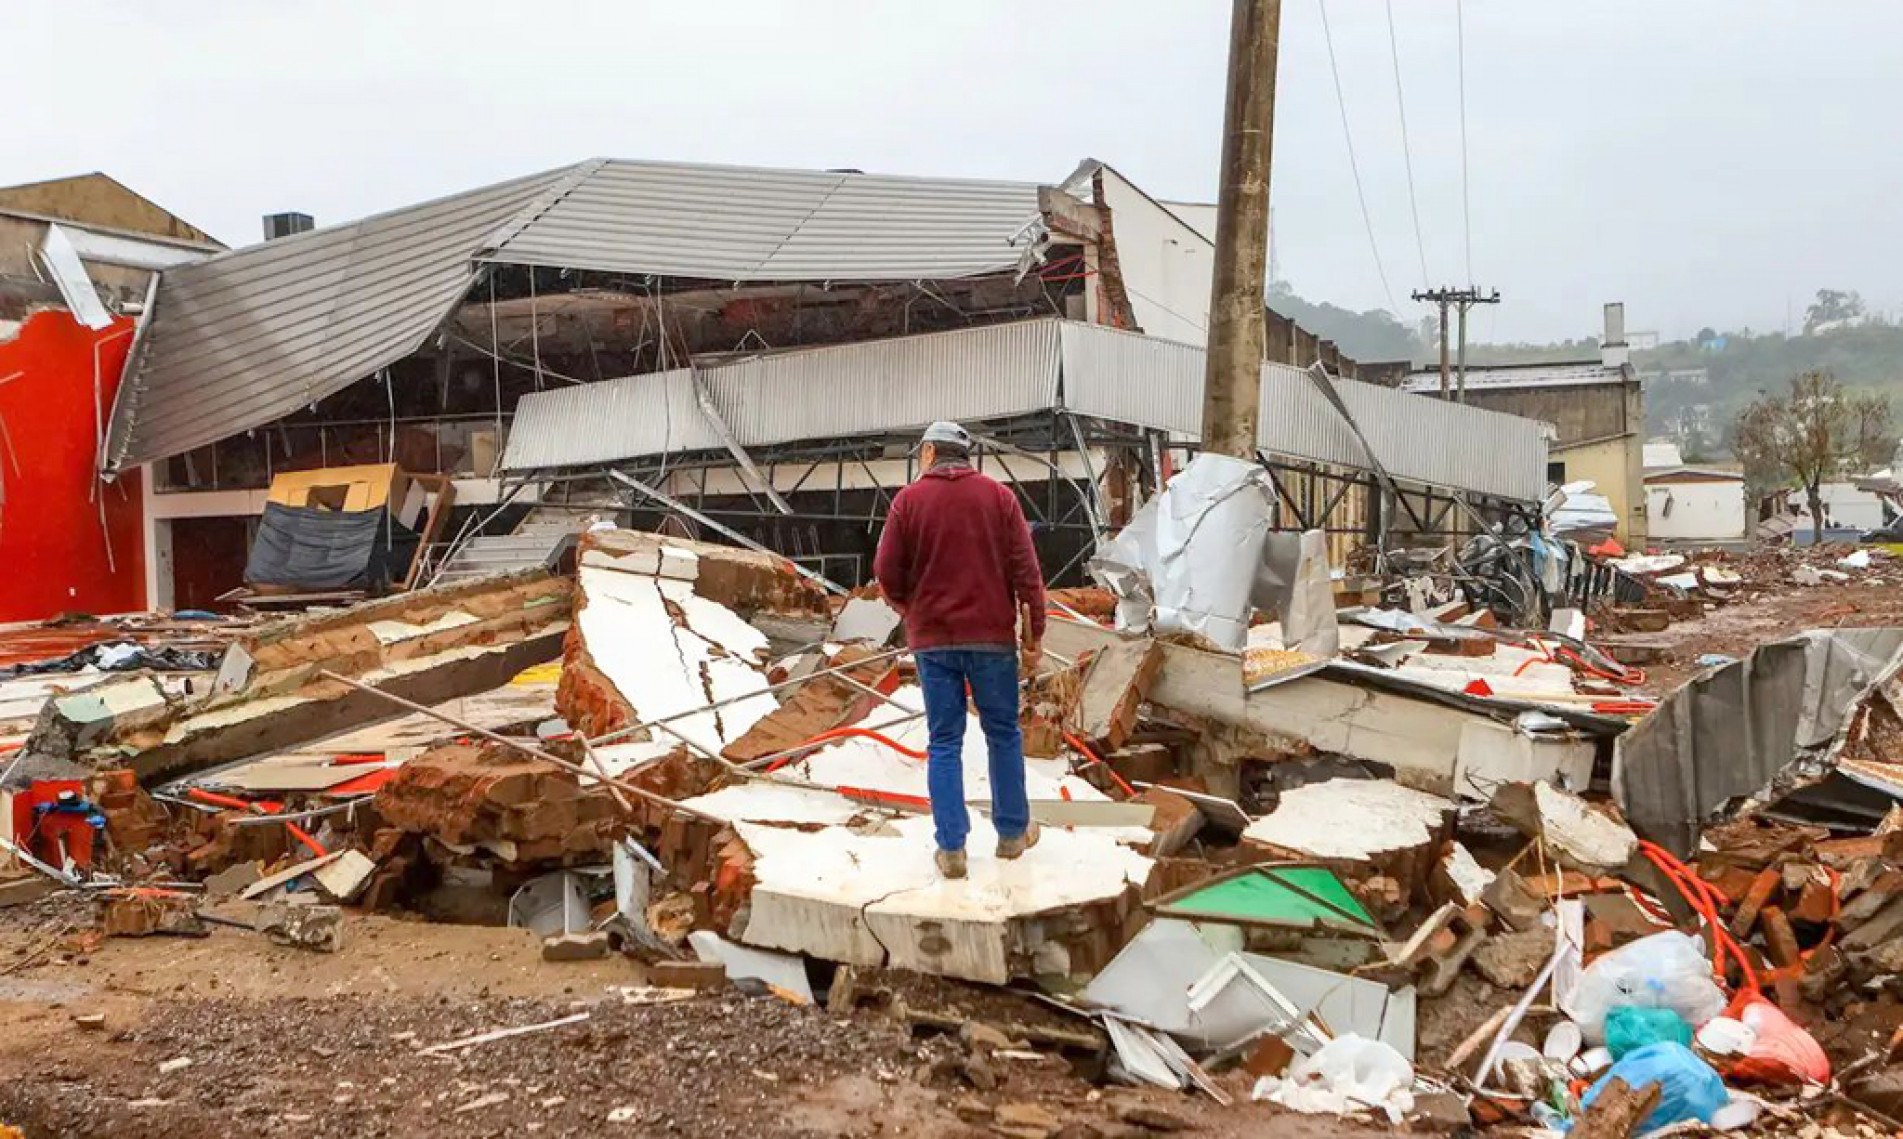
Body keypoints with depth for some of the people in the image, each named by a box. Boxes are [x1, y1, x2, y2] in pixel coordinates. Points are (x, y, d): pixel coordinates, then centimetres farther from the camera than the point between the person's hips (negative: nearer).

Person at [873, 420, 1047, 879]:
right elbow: (1026, 570, -5)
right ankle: (1012, 833, 23)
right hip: (992, 637, 0)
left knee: (944, 743, 6)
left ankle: (951, 848, 5)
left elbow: (887, 574, -5)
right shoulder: (998, 496, 0)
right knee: (1003, 735, 14)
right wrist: (1033, 636, 1)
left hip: (932, 640, 0)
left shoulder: (909, 500, -2)